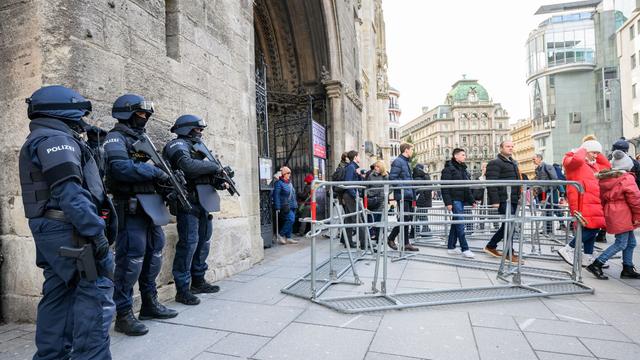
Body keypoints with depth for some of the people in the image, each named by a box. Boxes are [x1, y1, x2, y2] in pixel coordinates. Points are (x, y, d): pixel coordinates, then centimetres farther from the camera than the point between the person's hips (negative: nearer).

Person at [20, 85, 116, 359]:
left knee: (59, 293, 14)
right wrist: (96, 232, -25)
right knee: (96, 289, -8)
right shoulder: (56, 139, -11)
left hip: (51, 228, 10)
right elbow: (69, 192, -23)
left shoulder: (39, 141, 22)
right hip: (68, 229, -10)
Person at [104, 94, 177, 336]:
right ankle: (123, 314, 6)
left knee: (153, 256, 14)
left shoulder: (142, 138, 20)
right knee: (130, 260, -5)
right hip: (131, 208, -9)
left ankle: (150, 304, 26)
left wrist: (168, 178, 1)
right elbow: (122, 168, -23)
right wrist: (156, 172, -16)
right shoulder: (116, 138, -6)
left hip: (151, 207, 9)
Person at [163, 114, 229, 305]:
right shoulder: (178, 145, -4)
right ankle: (182, 289, -1)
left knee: (203, 242, 13)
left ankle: (198, 281, 25)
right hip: (189, 201, -9)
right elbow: (188, 166, -24)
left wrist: (218, 181, 0)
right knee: (189, 243, -9)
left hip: (203, 202, 9)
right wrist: (215, 167, -16)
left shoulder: (197, 146, 23)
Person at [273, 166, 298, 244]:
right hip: (285, 207, -8)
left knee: (290, 221, 8)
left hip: (292, 206, 9)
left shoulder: (289, 182, 17)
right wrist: (277, 207, -18)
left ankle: (288, 238, 16)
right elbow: (276, 196, -13)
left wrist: (295, 204, 21)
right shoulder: (279, 183, -9)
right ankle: (280, 234, -3)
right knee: (291, 219, -17)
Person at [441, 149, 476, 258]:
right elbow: (445, 187, -13)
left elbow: (467, 187, 21)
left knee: (456, 224, 10)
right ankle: (464, 249, -4)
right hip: (455, 199, -8)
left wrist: (472, 200, 16)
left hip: (462, 199, 8)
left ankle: (451, 247, 17)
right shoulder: (449, 168, -7)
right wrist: (448, 202, -20)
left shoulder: (463, 169, 18)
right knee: (460, 224, -9)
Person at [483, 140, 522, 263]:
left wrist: (519, 196, 22)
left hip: (513, 200, 9)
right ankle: (510, 253, 3)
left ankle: (491, 246, 25)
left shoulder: (513, 162, 22)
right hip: (504, 200, -9)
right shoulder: (495, 163, -7)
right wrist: (495, 200, -21)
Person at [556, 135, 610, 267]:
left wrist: (598, 154, 22)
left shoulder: (593, 164, 25)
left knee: (593, 229, 10)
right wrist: (583, 149, -6)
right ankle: (567, 250, -7)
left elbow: (607, 165, 35)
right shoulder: (572, 161, -5)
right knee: (590, 229, -16)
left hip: (593, 202, 10)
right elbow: (577, 159, -27)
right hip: (582, 201, -10)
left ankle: (588, 259, 18)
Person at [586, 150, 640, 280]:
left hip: (611, 214, 8)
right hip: (622, 215, -8)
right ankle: (596, 265, -7)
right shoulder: (627, 178, -12)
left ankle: (628, 269, 22)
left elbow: (602, 198, 14)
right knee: (621, 243, -4)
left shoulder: (604, 178, 9)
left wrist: (606, 212, 21)